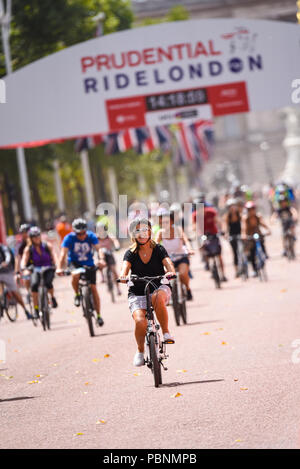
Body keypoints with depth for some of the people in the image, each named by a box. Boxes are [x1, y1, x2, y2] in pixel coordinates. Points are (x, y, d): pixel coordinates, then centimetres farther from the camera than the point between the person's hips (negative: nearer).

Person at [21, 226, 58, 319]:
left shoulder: (47, 246, -6)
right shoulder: (28, 249, -5)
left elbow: (53, 257, -10)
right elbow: (24, 260, -15)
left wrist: (55, 265, -29)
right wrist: (23, 267, -36)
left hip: (48, 269, -1)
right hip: (36, 270, 1)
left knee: (48, 282, -32)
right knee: (34, 284, -30)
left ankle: (52, 297, 1)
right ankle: (36, 309, -21)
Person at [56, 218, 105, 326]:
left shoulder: (91, 236, -16)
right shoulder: (69, 238, -19)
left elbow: (98, 248, -29)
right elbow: (63, 253, -28)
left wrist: (101, 259, -50)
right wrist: (59, 268, -43)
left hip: (89, 264, 2)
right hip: (74, 262, -1)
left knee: (93, 288, -5)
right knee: (75, 275, -36)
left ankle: (99, 315, 6)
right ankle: (77, 295, -8)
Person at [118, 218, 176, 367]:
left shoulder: (159, 249, 2)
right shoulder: (131, 253, 2)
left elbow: (169, 264, -14)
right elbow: (125, 267, -15)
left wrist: (171, 272, -38)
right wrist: (123, 276, -39)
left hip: (159, 289, -1)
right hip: (137, 294, 1)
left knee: (159, 297, -39)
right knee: (140, 322, -25)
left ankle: (166, 333, -23)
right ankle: (140, 351, 2)